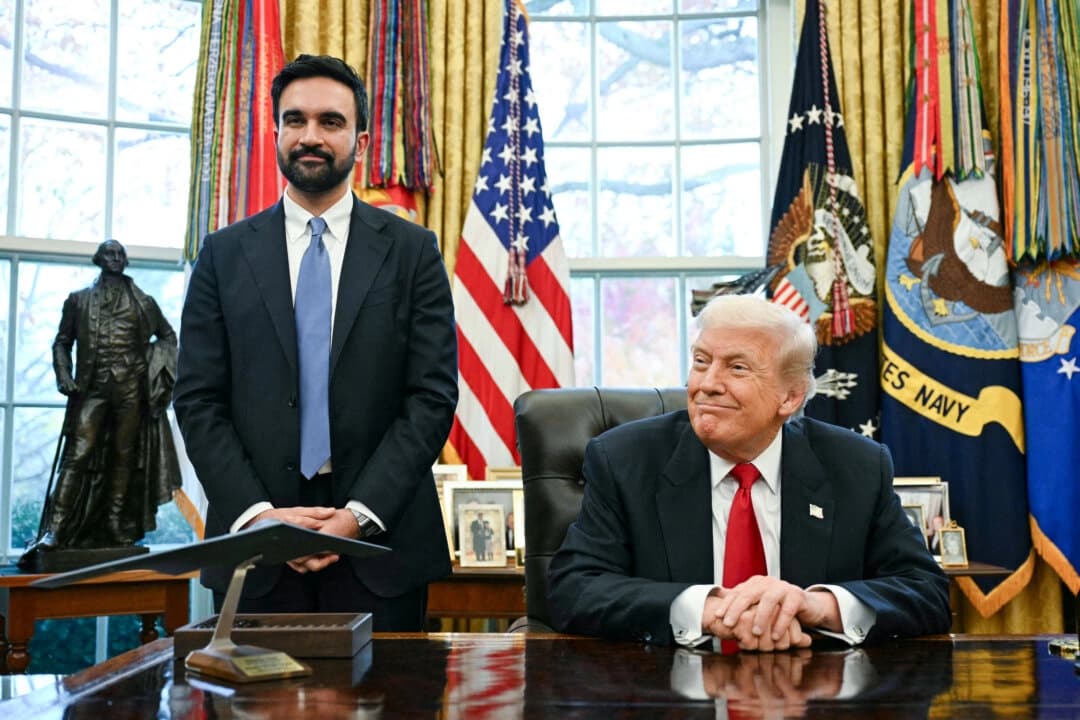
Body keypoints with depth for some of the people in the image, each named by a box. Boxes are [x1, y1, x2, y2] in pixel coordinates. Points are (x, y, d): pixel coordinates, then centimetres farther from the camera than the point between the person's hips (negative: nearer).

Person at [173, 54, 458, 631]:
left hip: (379, 536, -1)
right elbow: (197, 400, 3)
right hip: (254, 542, 1)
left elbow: (433, 396, -3)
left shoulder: (413, 250, 4)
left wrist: (360, 514, -12)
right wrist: (257, 514, -10)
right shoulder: (225, 254, 7)